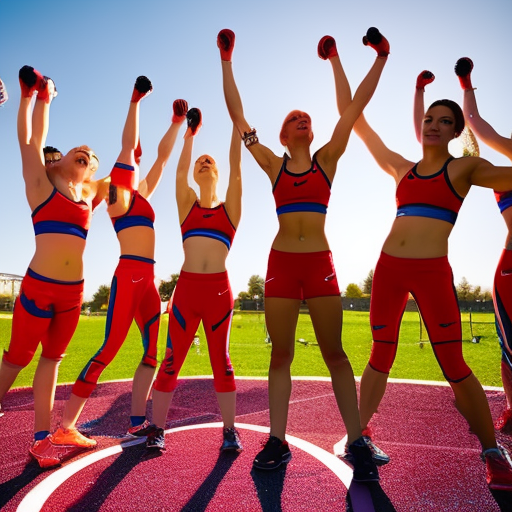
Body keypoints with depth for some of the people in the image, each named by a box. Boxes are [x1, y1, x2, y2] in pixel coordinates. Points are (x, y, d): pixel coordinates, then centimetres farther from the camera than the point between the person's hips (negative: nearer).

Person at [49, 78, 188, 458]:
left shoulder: (142, 193, 22)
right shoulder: (117, 187, 4)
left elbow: (163, 155, 24)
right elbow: (128, 144, -2)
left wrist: (178, 122, 27)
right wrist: (136, 101, 2)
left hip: (147, 279, 8)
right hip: (127, 274, -8)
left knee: (154, 350, 5)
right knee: (110, 348, -11)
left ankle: (137, 421, 11)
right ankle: (65, 427, -3)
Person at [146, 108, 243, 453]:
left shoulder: (230, 208, 11)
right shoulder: (187, 204, 14)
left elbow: (236, 168, 4)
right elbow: (181, 170, 5)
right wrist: (190, 132, 11)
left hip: (219, 290, -1)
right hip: (186, 289, 1)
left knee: (221, 360, 5)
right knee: (173, 359, 2)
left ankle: (230, 430, 13)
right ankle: (157, 430, 13)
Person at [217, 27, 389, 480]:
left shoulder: (327, 160, 11)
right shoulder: (274, 165, 11)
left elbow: (354, 107, 9)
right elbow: (238, 116, 11)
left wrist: (381, 57, 10)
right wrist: (226, 61, 13)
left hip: (320, 263, -1)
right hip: (281, 263, 1)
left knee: (334, 352, 0)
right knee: (280, 355, 4)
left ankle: (357, 442, 10)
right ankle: (277, 442, 13)